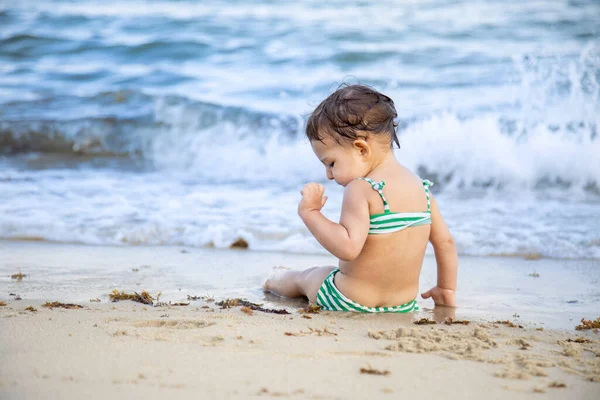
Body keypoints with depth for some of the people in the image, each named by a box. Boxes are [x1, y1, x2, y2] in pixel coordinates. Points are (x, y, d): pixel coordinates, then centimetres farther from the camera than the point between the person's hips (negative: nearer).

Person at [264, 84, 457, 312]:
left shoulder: (360, 190, -22)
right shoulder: (421, 188, 1)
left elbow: (347, 247, -33)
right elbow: (445, 241, 7)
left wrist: (310, 213, -22)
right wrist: (446, 289, 19)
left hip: (350, 303, -6)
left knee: (304, 277, 25)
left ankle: (275, 282, 53)